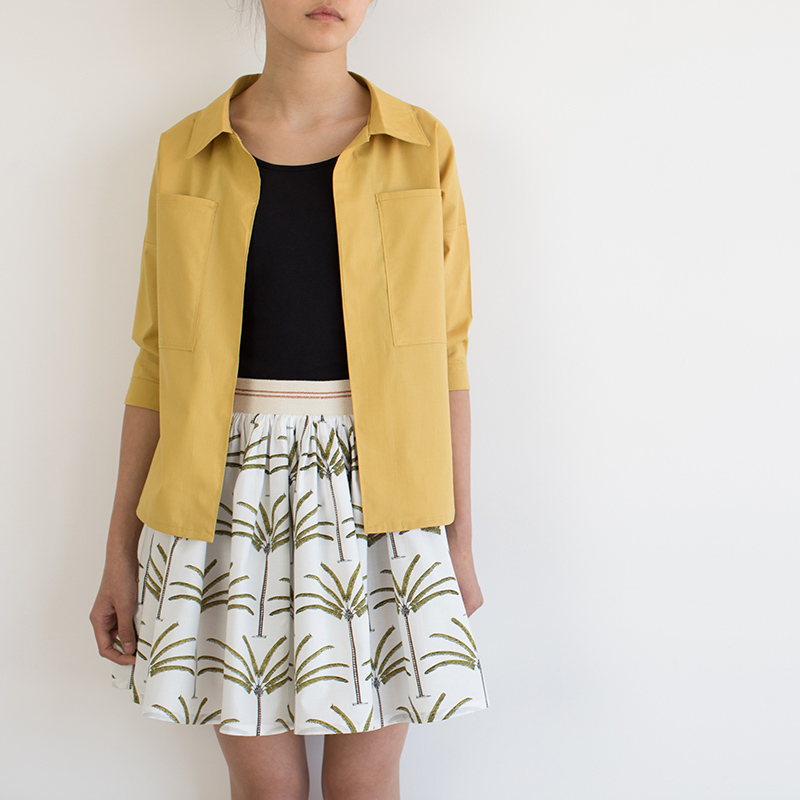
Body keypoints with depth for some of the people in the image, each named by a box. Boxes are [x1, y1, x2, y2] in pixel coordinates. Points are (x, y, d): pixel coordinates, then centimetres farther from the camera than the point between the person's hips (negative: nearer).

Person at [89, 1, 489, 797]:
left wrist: (460, 540, 2)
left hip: (375, 491, 0)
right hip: (232, 488, 1)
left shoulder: (422, 147, 1)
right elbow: (159, 358, 4)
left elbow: (445, 355, 3)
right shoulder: (187, 152, 3)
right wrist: (120, 551, 4)